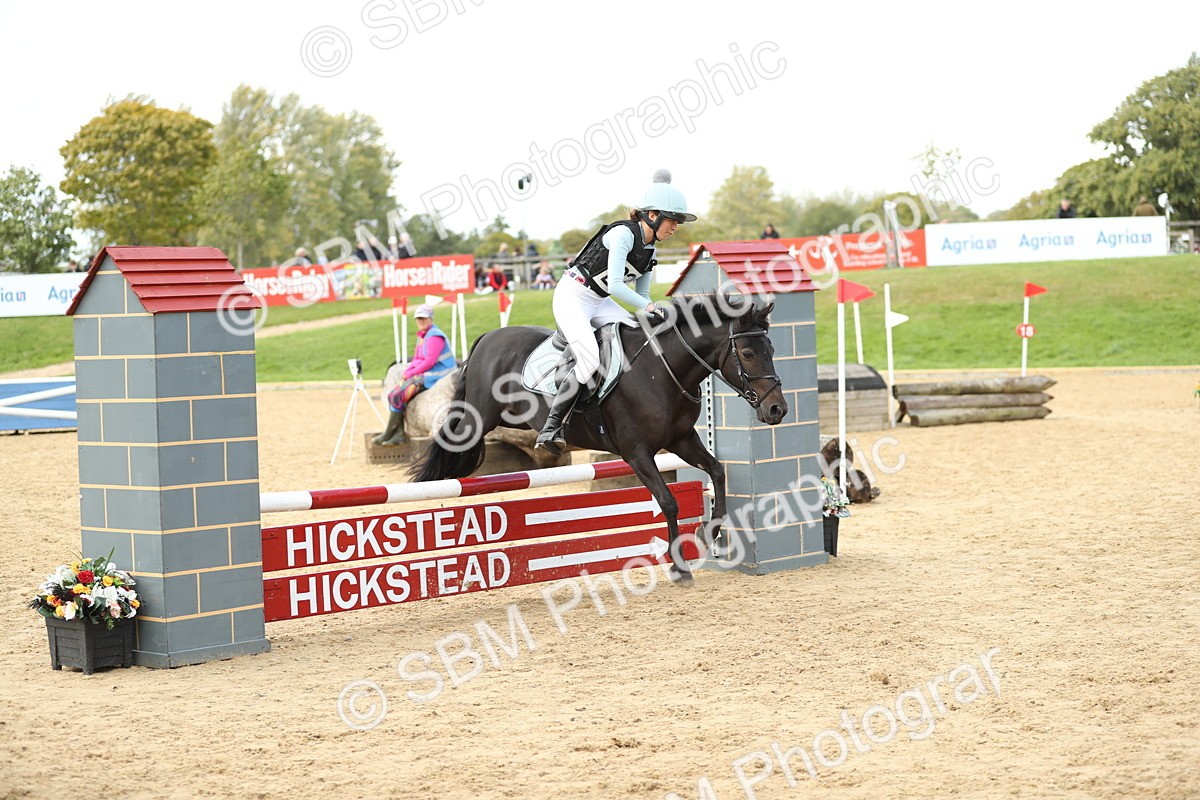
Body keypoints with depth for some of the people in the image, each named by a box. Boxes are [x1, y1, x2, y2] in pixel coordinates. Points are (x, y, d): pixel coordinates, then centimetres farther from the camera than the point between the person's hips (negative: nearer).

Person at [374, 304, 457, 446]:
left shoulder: (434, 336, -13)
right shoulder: (422, 336, 17)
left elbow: (429, 361, -19)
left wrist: (411, 373, -14)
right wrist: (407, 371, -1)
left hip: (434, 377, -10)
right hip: (422, 376, 10)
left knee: (397, 396, -18)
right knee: (392, 395, -3)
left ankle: (388, 434, -7)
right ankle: (399, 434, -8)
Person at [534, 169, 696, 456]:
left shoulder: (650, 248, 7)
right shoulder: (624, 233, -21)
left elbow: (641, 295, 11)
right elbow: (616, 286, -29)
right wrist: (650, 307, -27)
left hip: (599, 302, 9)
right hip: (572, 296, -9)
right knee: (589, 359, -27)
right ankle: (551, 428, -23)